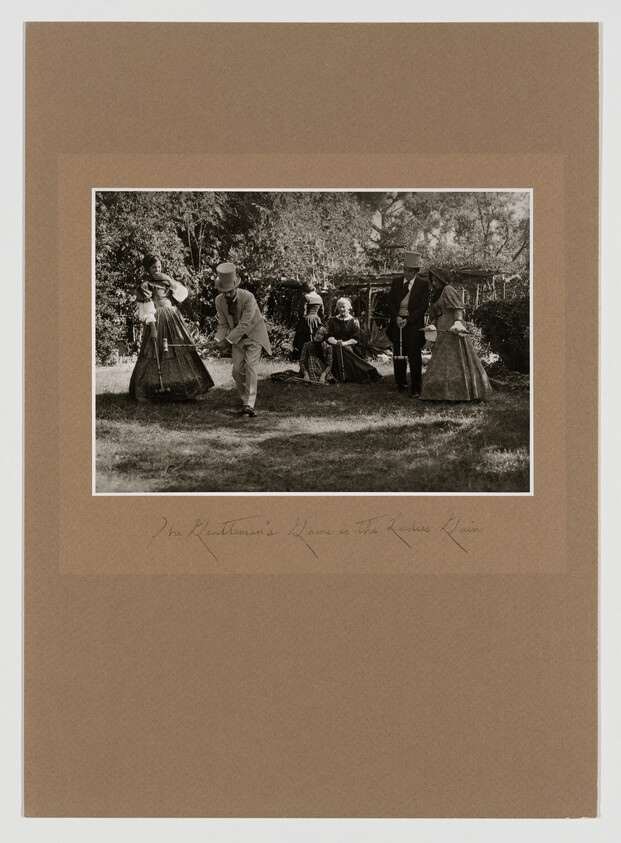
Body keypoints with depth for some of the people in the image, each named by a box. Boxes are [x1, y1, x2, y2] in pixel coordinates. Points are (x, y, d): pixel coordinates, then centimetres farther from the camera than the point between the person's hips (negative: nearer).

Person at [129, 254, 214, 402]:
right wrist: (152, 327, -21)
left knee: (180, 350, 4)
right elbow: (146, 309, -11)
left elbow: (183, 293, 5)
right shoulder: (145, 284, -4)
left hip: (173, 318, 6)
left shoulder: (165, 280, 14)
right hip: (157, 321, -6)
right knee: (157, 355, -6)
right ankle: (157, 387, -1)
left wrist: (170, 280, -7)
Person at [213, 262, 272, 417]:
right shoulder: (219, 301, -11)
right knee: (237, 370, -2)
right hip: (237, 337, 5)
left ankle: (249, 405, -18)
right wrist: (219, 340, -20)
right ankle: (245, 401, 15)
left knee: (250, 367, -16)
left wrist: (227, 340, -27)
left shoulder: (248, 297, -28)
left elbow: (244, 324, -27)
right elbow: (223, 324, -2)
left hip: (253, 334, -5)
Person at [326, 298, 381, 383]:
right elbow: (329, 337, 6)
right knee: (338, 351, -35)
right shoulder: (332, 320, 18)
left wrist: (344, 343, -17)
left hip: (350, 346, -1)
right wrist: (336, 342, -17)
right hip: (336, 347, 1)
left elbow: (356, 339, 1)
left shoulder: (354, 321, 12)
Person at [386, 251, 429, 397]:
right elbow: (391, 302, 8)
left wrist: (408, 320, -14)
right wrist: (396, 317, -9)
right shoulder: (396, 282, 11)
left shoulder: (423, 284, 0)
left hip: (413, 324, -4)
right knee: (398, 355, 6)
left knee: (414, 356, -4)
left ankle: (415, 387, -1)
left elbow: (423, 306, -5)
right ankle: (400, 384, 17)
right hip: (397, 322, 4)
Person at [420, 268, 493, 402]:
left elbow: (457, 307, -18)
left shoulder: (448, 290, -4)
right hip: (444, 331, 10)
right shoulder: (440, 295, 25)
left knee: (454, 359, -9)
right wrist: (431, 325, 2)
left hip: (451, 329, -10)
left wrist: (457, 322, -33)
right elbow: (436, 315, 19)